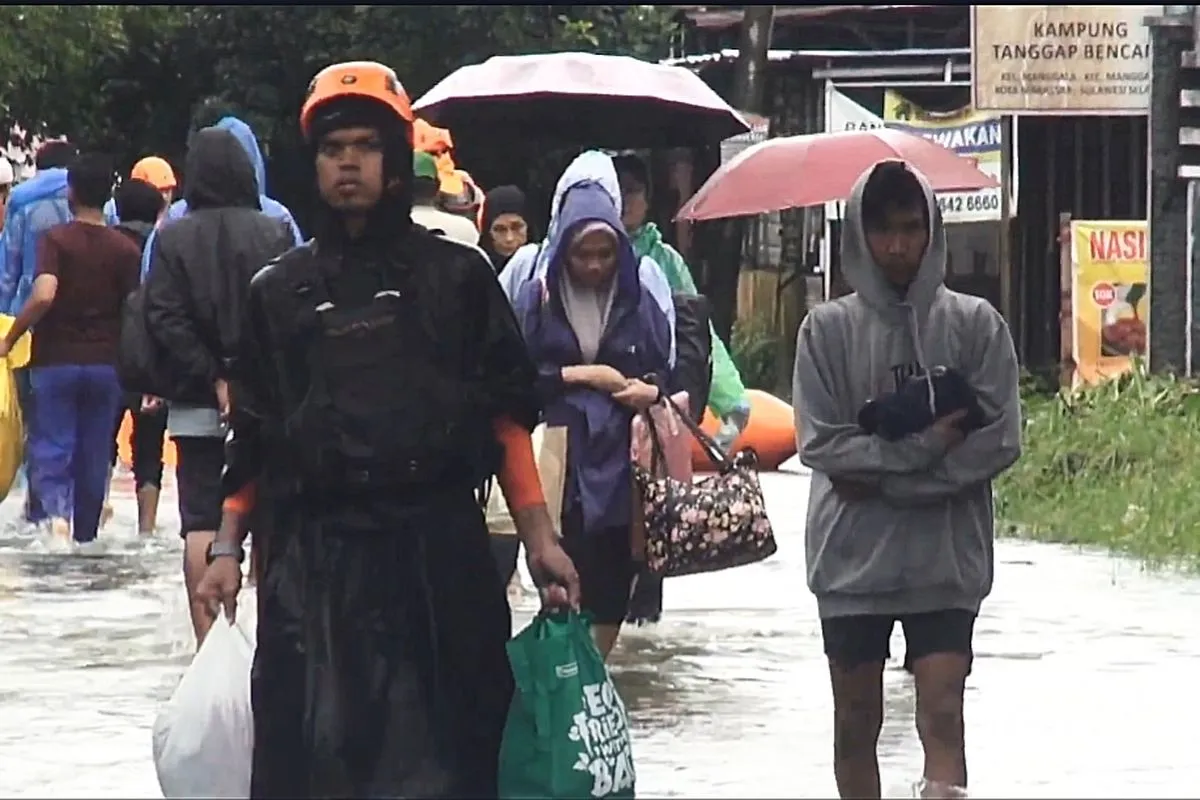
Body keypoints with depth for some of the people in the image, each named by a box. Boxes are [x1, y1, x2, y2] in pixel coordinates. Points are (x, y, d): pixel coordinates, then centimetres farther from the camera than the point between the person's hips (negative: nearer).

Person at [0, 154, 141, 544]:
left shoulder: (55, 239, -8)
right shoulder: (125, 249, 1)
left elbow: (43, 295, -23)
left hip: (56, 361, -3)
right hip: (105, 364, 3)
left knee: (50, 446, 1)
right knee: (94, 454, 12)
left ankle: (56, 508, -25)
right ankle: (86, 534, 21)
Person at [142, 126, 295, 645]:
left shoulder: (172, 239, -3)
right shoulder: (274, 234, -3)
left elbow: (164, 320, -9)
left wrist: (212, 378, -8)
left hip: (197, 405, 0)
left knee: (201, 523, 1)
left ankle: (206, 637, -4)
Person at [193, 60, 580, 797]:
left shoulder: (457, 278, 7)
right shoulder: (281, 293, 12)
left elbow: (506, 418, 5)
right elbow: (252, 437, 16)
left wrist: (539, 538, -2)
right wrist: (228, 549, 8)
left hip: (440, 553, -1)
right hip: (312, 566, 1)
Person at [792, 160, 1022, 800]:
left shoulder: (975, 325, 0)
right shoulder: (828, 328, 1)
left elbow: (999, 441, -7)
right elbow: (821, 445, -7)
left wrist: (882, 479, -11)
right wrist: (924, 447, -15)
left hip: (946, 557, -1)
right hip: (853, 554, 1)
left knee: (942, 718, -10)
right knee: (857, 720, 10)